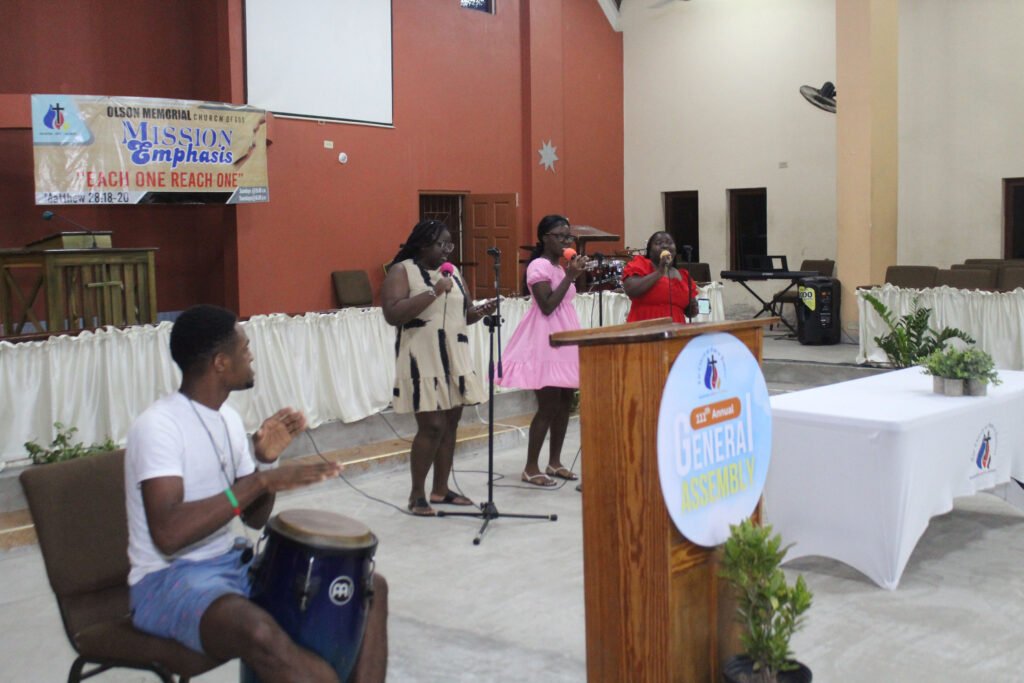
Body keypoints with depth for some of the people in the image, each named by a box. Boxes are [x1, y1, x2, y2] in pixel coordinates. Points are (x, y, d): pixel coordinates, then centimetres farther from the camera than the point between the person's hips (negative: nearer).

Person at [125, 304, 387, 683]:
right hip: (169, 579, -8)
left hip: (234, 562, 9)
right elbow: (168, 534, -30)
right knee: (259, 631, -40)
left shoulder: (228, 418, 8)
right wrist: (261, 480, -29)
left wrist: (268, 461, -7)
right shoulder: (158, 426, -17)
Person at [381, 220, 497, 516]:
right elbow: (392, 314, -19)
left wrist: (481, 311, -2)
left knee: (450, 424, 9)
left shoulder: (453, 272, 14)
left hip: (455, 357, 7)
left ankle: (440, 489, 21)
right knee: (431, 426, -10)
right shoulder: (402, 271, -7)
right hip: (422, 360, -7)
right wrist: (433, 292, -21)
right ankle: (417, 494, 4)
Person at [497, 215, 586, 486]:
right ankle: (531, 467, 0)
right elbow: (547, 306, -21)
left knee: (565, 402, 10)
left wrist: (573, 274, 10)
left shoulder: (560, 266, 15)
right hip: (546, 340, -9)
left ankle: (554, 462, 19)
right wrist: (570, 276, -19)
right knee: (548, 405, -9)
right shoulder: (539, 265, -13)